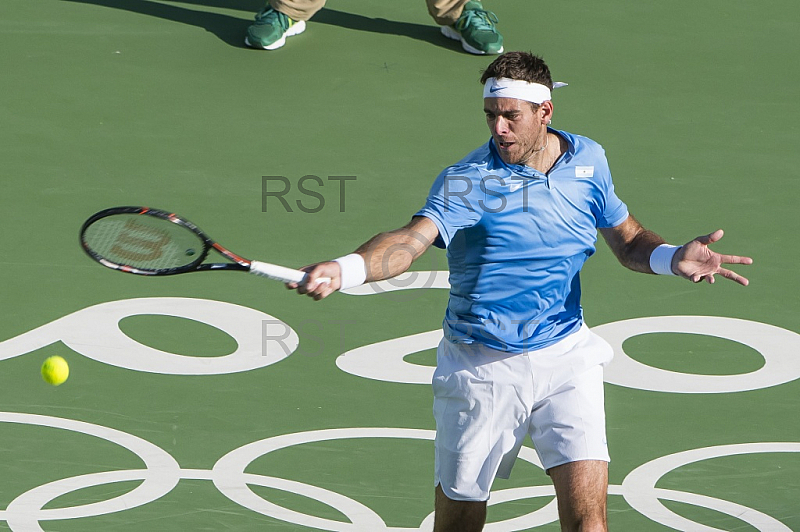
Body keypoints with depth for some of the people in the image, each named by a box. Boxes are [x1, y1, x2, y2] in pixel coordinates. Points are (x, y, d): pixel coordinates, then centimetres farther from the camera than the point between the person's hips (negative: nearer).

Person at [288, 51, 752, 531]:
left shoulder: (588, 160, 2)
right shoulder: (467, 179, -12)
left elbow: (627, 239, 15)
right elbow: (411, 241, -28)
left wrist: (674, 258, -7)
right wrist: (342, 270, -48)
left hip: (566, 356, 2)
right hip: (480, 366, -2)